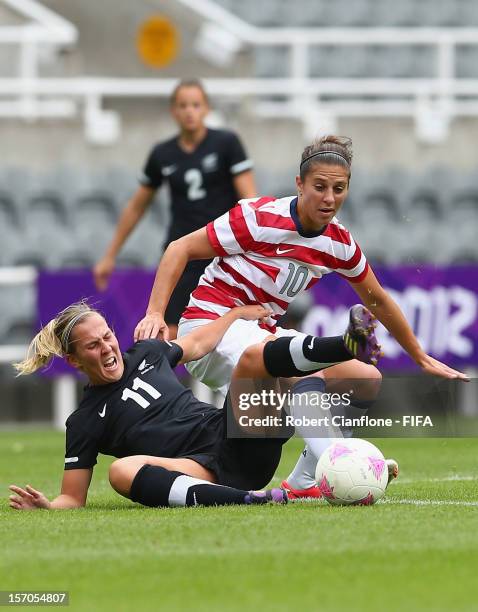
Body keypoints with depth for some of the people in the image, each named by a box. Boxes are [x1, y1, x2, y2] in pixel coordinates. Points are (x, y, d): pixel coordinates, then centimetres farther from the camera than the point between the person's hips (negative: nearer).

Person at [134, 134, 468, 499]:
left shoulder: (340, 243, 2)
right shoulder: (261, 218, -17)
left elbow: (378, 301, 18)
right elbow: (180, 249, -12)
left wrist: (422, 359, 25)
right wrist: (155, 313, -22)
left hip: (264, 333, 7)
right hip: (210, 324, -7)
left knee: (367, 379, -4)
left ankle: (303, 483, -2)